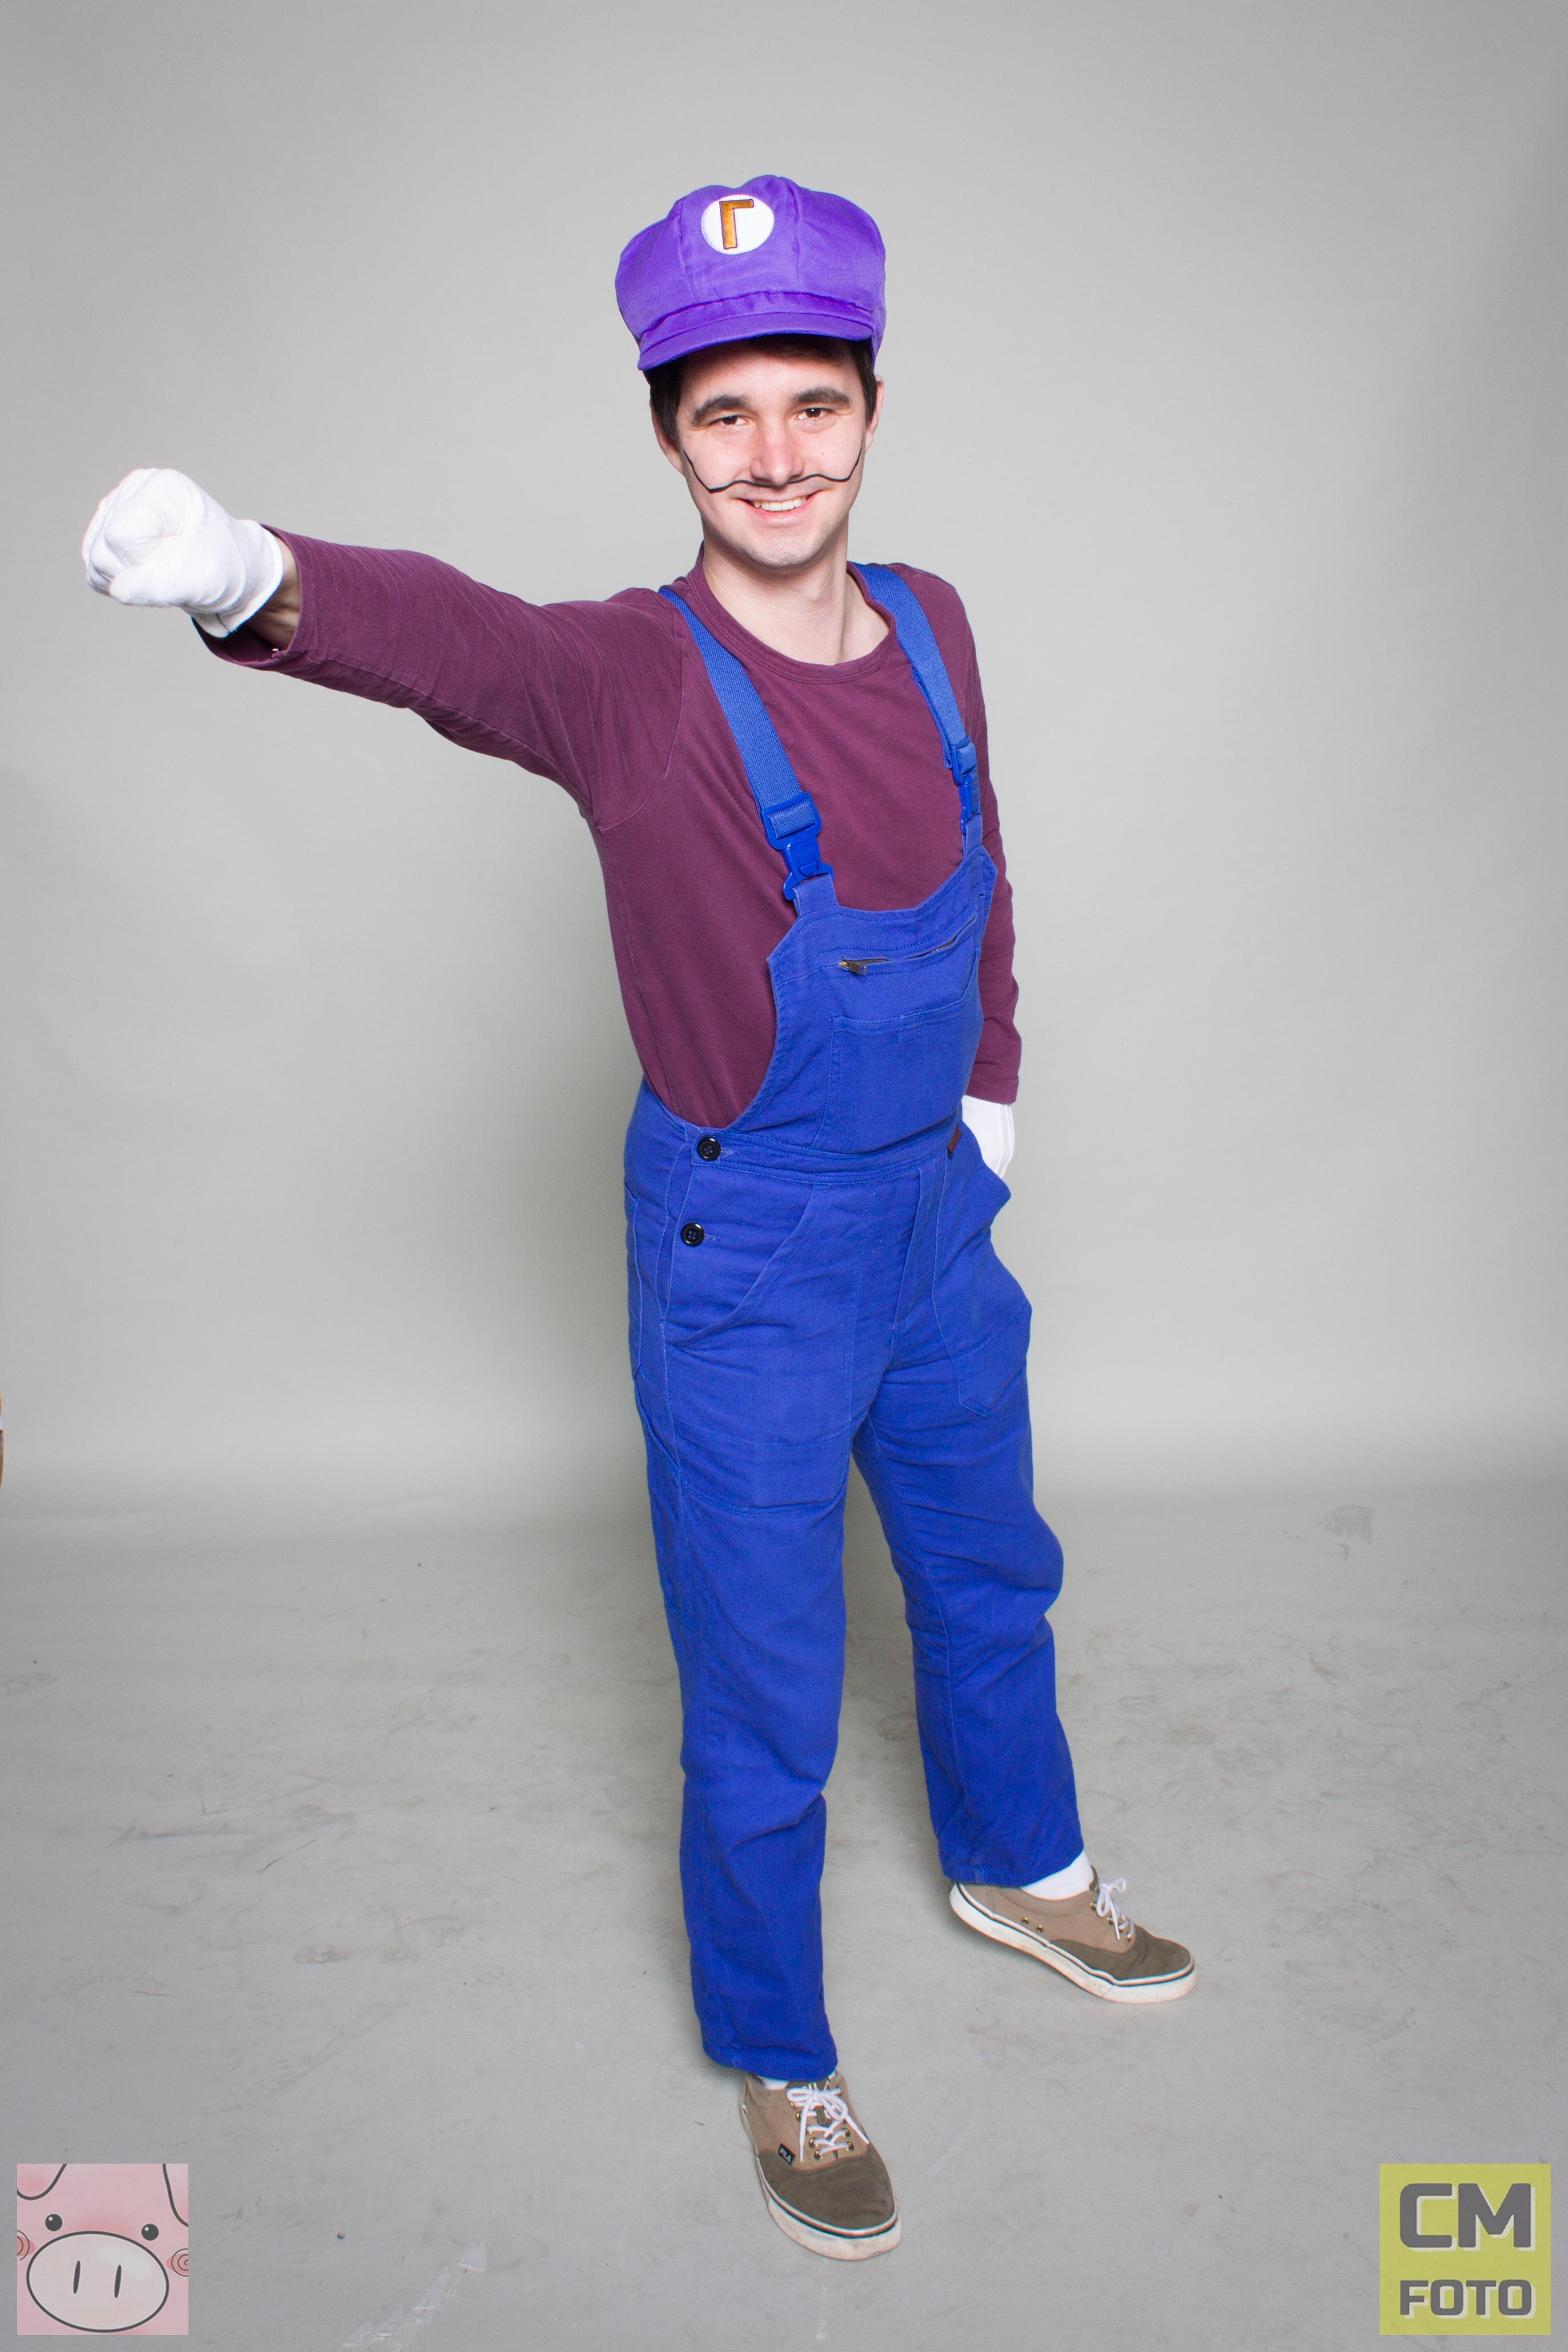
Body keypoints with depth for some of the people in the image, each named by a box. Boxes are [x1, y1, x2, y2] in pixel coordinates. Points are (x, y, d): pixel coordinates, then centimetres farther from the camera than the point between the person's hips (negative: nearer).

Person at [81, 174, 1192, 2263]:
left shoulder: (932, 627, -2)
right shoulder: (630, 679, -20)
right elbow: (459, 642, -42)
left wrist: (992, 1084, 11)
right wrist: (257, 582, -62)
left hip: (941, 1219, 6)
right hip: (744, 1262, -6)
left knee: (992, 1575, 26)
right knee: (765, 1712, 8)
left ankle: (1020, 1872, 56)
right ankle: (779, 2061, 36)